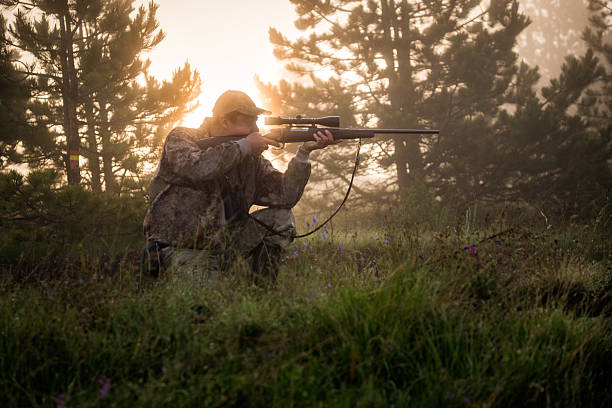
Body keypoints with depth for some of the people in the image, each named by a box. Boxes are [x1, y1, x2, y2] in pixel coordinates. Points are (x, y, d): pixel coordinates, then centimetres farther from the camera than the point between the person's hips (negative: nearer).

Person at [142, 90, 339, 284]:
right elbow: (195, 169, -32)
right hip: (178, 247, -6)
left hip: (221, 245, 6)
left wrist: (304, 152, -14)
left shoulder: (251, 158, 5)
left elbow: (284, 195, -3)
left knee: (281, 218, -4)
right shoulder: (181, 138, -9)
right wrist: (243, 146, -23)